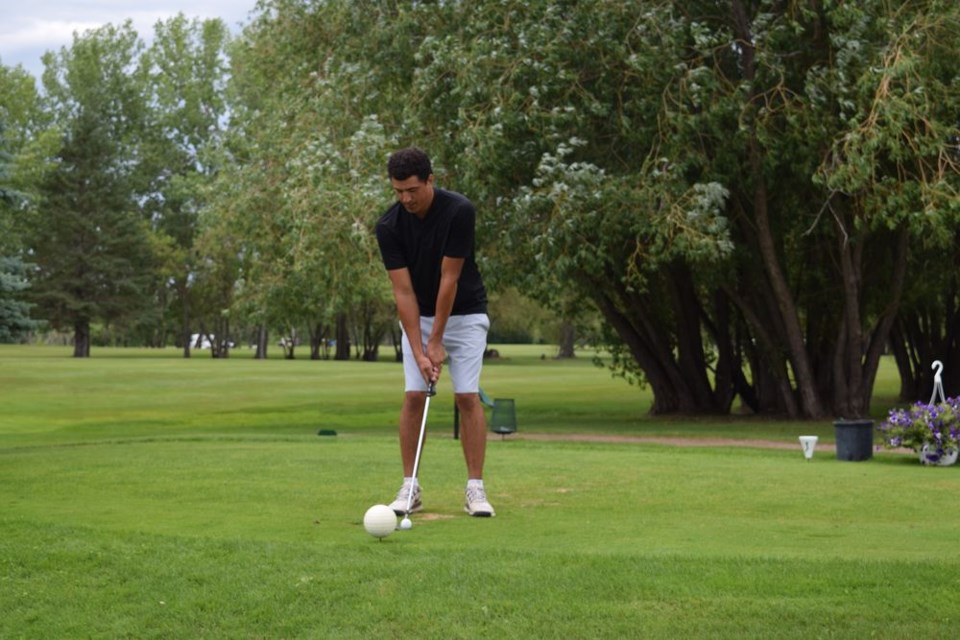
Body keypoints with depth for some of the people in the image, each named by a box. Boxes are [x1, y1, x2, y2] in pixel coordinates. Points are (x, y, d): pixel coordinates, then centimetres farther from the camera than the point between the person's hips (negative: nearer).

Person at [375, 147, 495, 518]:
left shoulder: (459, 211, -25)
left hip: (464, 314, -2)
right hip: (418, 317, 2)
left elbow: (449, 280, -23)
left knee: (467, 397, -9)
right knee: (414, 397, -6)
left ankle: (475, 488, -4)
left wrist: (437, 341, -20)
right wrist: (419, 350, -24)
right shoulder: (388, 226, -17)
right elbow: (403, 291, -17)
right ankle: (410, 487, 0)